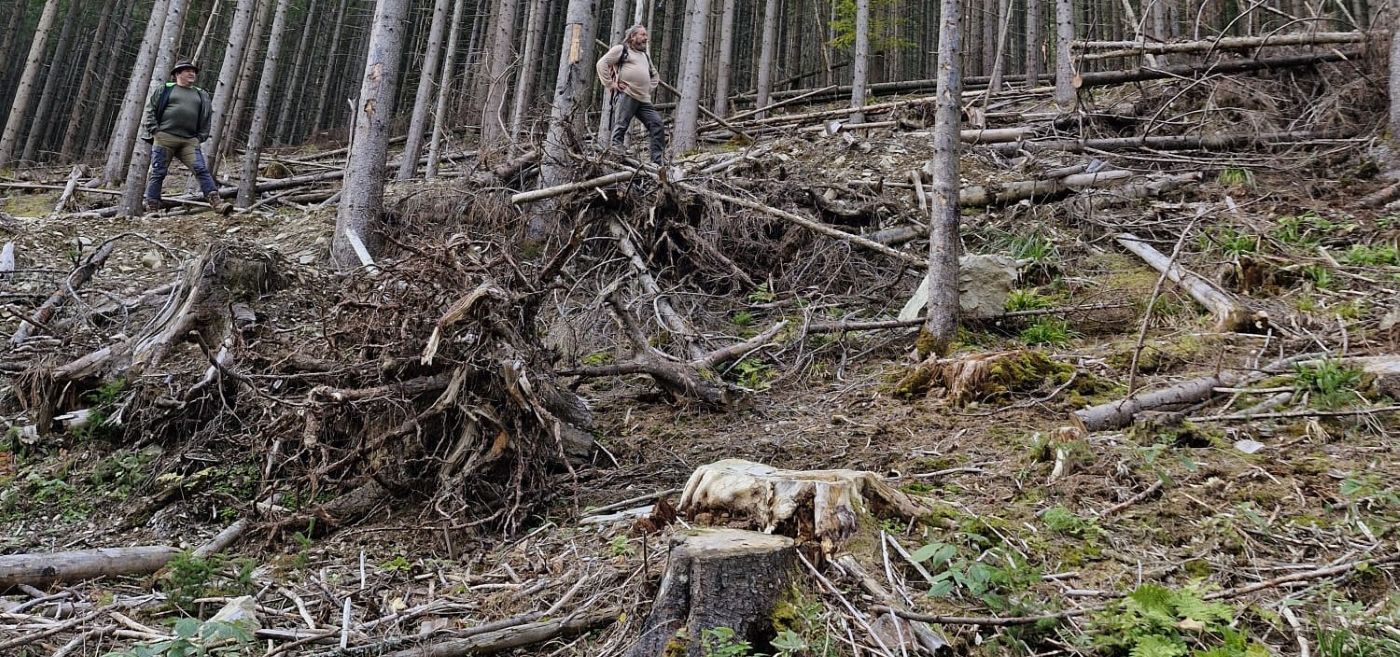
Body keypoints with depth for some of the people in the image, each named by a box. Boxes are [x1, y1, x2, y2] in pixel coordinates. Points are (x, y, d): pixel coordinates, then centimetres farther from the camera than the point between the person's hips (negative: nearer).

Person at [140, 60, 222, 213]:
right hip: (164, 138, -2)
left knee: (201, 170, -13)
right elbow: (150, 110, 6)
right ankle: (151, 208, 3)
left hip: (189, 141, 2)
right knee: (158, 173, -1)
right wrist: (155, 131, -3)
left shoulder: (201, 95, 18)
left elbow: (207, 118, 20)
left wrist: (201, 137, 9)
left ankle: (215, 201, -20)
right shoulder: (164, 90, 8)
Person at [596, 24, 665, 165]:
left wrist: (650, 88, 21)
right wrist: (610, 84, -8)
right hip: (626, 96, -7)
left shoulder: (645, 56, 29)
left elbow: (655, 75, 40)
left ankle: (657, 161, -7)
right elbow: (602, 64, -3)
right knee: (620, 127, -12)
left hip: (644, 100, 7)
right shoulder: (621, 49, 7)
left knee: (657, 126, -6)